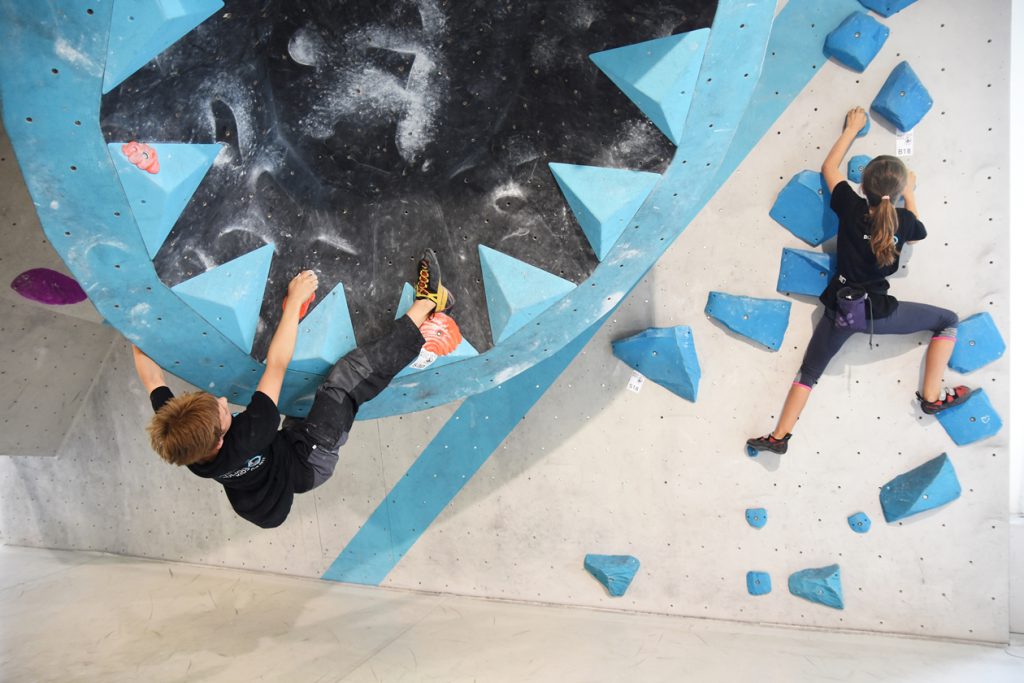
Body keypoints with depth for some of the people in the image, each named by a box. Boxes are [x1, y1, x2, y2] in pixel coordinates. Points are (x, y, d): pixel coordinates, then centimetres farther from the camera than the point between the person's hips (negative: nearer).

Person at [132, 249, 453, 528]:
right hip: (307, 463, -8)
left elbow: (149, 372, -12)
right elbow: (276, 365, -41)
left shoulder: (174, 435, -28)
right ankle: (427, 302, -5)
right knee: (348, 375, -16)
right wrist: (295, 300, -34)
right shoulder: (240, 445, -44)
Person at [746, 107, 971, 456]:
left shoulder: (851, 208, -8)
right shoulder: (903, 220, -9)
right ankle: (932, 397, 15)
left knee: (809, 372, 12)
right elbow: (917, 230, 18)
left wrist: (852, 128, 17)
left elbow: (829, 167, 8)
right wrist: (910, 195, 27)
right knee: (949, 320, 17)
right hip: (877, 311, -1)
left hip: (840, 307, 2)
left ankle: (779, 437, 13)